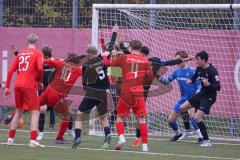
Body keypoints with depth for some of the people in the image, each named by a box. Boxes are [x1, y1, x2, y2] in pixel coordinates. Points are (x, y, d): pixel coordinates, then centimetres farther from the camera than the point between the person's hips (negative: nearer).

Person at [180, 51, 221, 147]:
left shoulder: (212, 70, -23)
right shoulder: (199, 68, 0)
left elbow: (218, 87, -27)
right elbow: (195, 76, 23)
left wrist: (208, 84, -45)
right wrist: (191, 80, 0)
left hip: (209, 97, -9)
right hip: (201, 94, 9)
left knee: (197, 117, -20)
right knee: (182, 108, 12)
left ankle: (207, 141, -11)